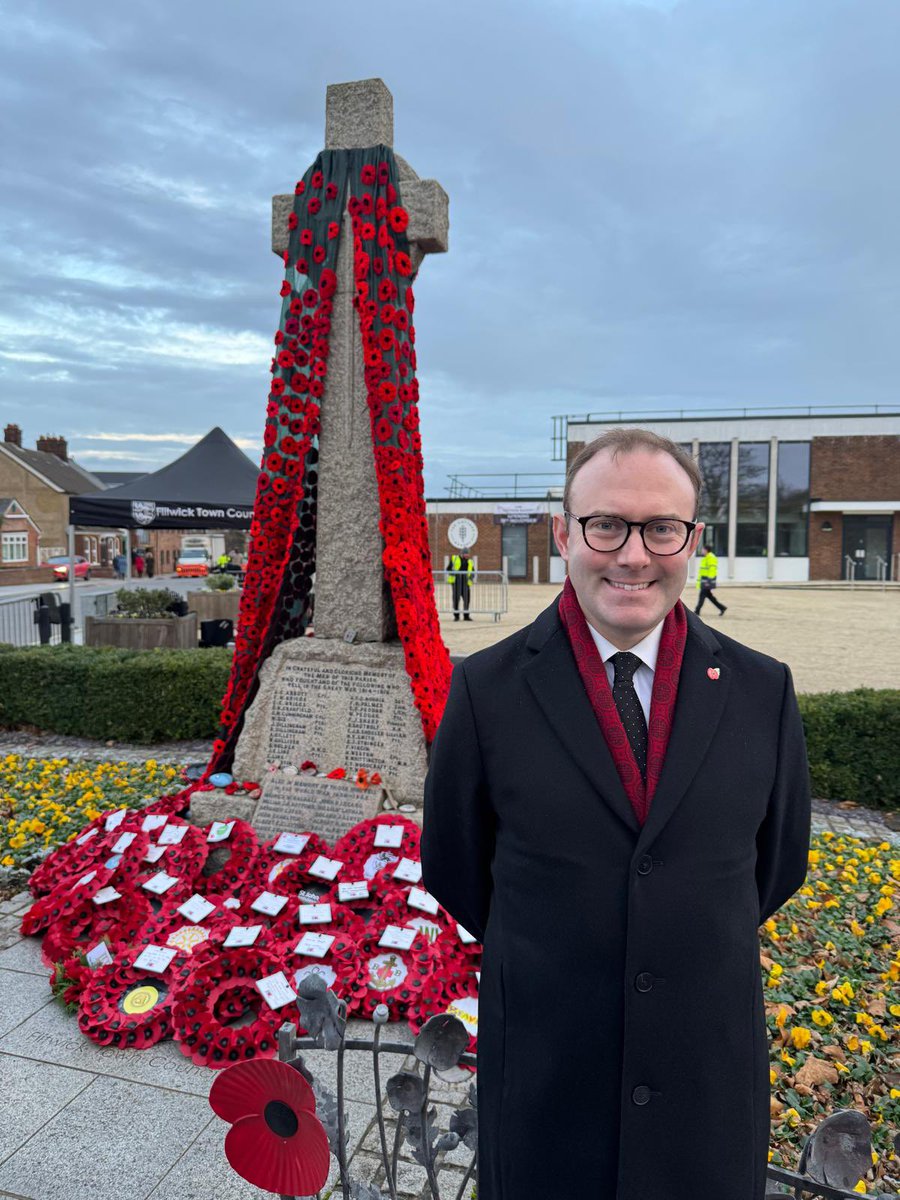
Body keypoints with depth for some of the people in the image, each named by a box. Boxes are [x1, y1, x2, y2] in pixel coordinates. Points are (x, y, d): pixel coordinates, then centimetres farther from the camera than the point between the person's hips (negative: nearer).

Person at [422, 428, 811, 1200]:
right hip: (546, 1076, -1)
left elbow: (779, 861, 7)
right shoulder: (487, 689, -12)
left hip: (712, 1078, 2)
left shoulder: (762, 690, -6)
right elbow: (452, 867, -1)